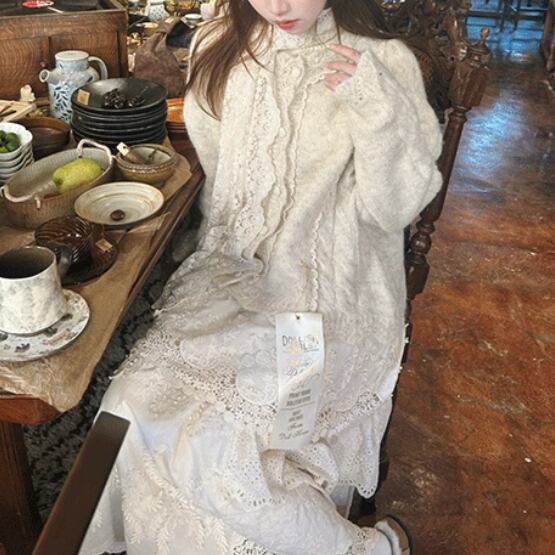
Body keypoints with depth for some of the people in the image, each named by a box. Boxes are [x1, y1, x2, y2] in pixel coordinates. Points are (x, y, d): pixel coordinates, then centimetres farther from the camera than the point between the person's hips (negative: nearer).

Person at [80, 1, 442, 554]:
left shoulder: (383, 63, -5)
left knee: (213, 441, -21)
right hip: (233, 275, 6)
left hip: (330, 297, -5)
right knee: (137, 407, -15)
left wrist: (378, 107, -21)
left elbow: (393, 209, -9)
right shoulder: (220, 50, 8)